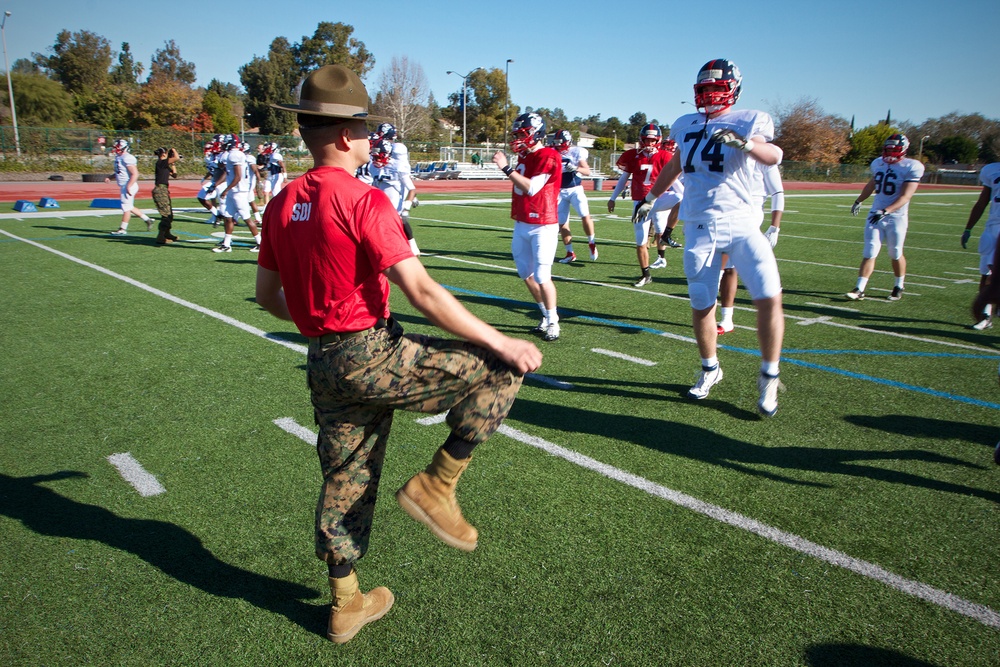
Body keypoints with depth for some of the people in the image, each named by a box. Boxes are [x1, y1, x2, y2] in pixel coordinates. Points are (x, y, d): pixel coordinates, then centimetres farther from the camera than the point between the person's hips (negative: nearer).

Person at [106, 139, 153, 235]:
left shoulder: (127, 158, -17)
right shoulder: (119, 157, 13)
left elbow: (135, 174, -22)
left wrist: (128, 187, -24)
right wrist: (110, 178, 11)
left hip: (128, 186, -10)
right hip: (124, 186, 10)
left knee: (126, 207, -3)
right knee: (129, 207, 15)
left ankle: (123, 229, 4)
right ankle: (147, 219, 23)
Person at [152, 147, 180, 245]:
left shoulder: (165, 165, 14)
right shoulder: (161, 162, -12)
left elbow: (174, 175, 23)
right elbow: (177, 157, -20)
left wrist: (173, 164, 20)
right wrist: (173, 150, -1)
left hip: (164, 190, 10)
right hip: (160, 190, -10)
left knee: (169, 214, 19)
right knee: (166, 214, -11)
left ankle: (167, 234, 33)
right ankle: (160, 237, -10)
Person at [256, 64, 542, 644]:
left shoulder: (282, 205, 8)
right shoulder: (364, 201, -15)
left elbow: (268, 296, 16)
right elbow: (422, 292, -21)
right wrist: (501, 343, -16)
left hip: (323, 367, 8)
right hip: (374, 357, -8)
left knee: (346, 483, 20)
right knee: (498, 370, -1)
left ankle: (347, 605, 34)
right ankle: (436, 486, 2)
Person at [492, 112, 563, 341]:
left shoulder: (549, 157, -15)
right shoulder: (524, 156, 12)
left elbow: (531, 188, -24)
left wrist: (506, 168, -23)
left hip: (542, 226, -9)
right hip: (522, 225, 9)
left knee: (542, 277, -8)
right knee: (527, 274, 12)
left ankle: (552, 321, 8)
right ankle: (546, 315, 26)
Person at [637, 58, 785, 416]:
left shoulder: (747, 121, 1)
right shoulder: (687, 125, 12)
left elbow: (773, 156, -18)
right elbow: (674, 166, 29)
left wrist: (744, 142, -37)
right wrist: (649, 198, 36)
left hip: (741, 224, -3)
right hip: (699, 229, 3)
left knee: (769, 298, -15)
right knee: (701, 307, 6)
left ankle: (769, 377, 3)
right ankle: (710, 370, 30)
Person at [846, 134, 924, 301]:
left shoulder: (911, 167, -12)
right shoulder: (879, 163, 6)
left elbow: (905, 196, -19)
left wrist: (886, 211, -30)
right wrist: (859, 201, 31)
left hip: (896, 217, -4)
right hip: (875, 214, 4)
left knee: (895, 254, 8)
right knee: (869, 253, -1)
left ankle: (899, 287, 28)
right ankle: (859, 290, -3)